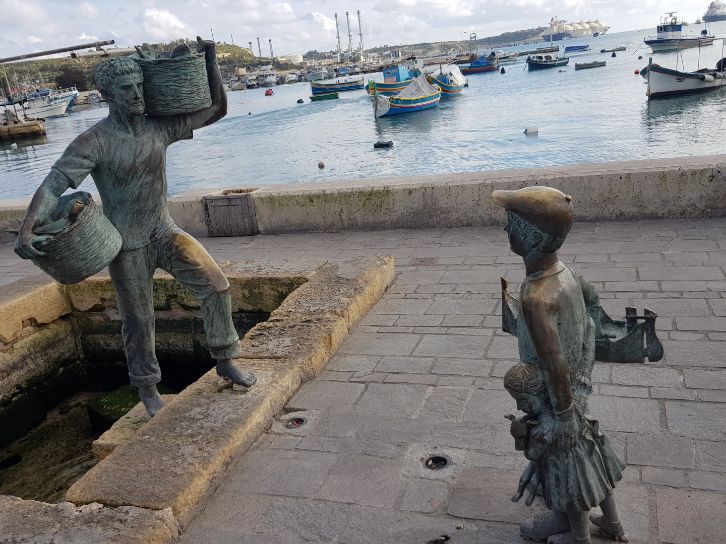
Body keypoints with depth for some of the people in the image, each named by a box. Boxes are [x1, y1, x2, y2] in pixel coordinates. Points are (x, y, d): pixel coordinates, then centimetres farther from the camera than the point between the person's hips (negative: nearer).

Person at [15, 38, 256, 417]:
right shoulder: (94, 141, -16)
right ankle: (147, 388, 30)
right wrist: (27, 229, -35)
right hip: (127, 246, -3)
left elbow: (217, 110, 2)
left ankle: (225, 361, 8)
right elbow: (54, 184, -22)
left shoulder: (160, 127, -3)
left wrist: (211, 60, -5)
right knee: (138, 321, 8)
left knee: (216, 286, -11)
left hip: (165, 233, 4)